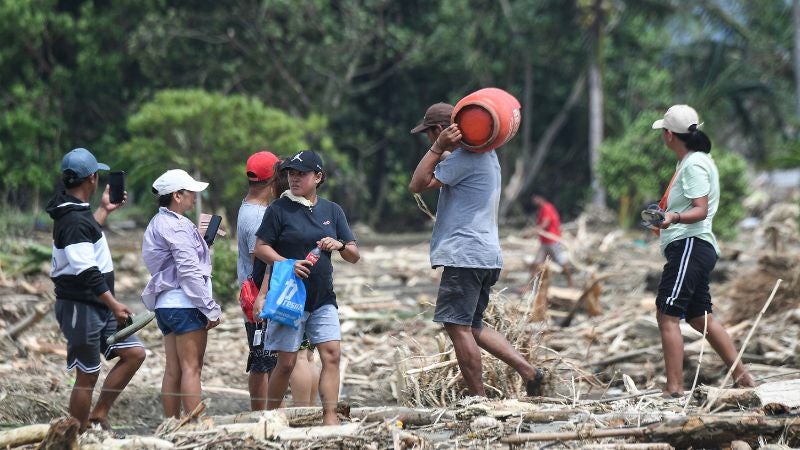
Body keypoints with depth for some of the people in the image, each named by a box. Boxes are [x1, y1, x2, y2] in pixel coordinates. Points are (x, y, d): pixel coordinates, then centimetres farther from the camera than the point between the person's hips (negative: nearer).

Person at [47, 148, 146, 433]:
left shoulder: (74, 212, 12)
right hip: (80, 309, -10)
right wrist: (114, 305, -26)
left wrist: (104, 210, 41)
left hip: (97, 307, 10)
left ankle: (98, 415, 11)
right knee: (87, 376, -4)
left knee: (134, 353, 6)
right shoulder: (74, 220, -20)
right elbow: (87, 272, -26)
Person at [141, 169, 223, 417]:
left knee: (173, 370, 8)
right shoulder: (177, 226, -13)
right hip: (185, 303, -10)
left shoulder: (157, 224, 18)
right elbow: (189, 271, -18)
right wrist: (211, 308, -16)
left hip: (165, 303, 10)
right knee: (191, 368, -9)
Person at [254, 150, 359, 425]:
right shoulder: (279, 209, -2)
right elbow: (260, 248, -5)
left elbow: (354, 256, 13)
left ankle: (330, 418, -10)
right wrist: (288, 264, -20)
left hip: (323, 298, 4)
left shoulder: (332, 211, 11)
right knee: (286, 363, -1)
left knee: (331, 354, -10)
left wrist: (340, 245, -10)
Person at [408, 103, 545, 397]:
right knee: (472, 328, 15)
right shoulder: (485, 154, 19)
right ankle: (528, 371, 6)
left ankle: (479, 399, -9)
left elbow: (418, 184, -13)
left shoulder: (464, 158, -12)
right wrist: (441, 151, 8)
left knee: (458, 326, -8)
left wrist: (438, 147, -16)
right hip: (486, 254, 10)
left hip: (464, 254, -10)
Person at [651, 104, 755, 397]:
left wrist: (674, 217, -40)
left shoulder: (694, 164, -13)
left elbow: (701, 210, -22)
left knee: (667, 315, -14)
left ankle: (674, 388, -19)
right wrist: (666, 214, 44)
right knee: (700, 318, 16)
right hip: (690, 248, 11)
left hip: (690, 246, -11)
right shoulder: (692, 161, 18)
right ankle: (742, 377, 19)